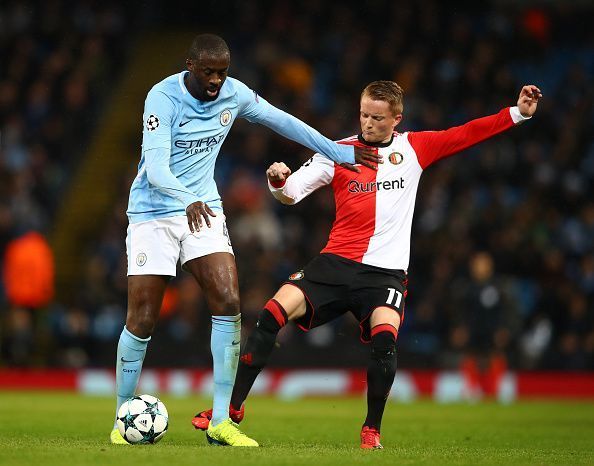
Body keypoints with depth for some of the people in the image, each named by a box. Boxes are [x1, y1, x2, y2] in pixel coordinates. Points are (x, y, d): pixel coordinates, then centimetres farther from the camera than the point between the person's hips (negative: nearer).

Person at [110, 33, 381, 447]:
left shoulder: (233, 94, -2)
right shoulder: (163, 97, -18)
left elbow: (282, 121, 13)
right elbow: (156, 167, -27)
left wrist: (340, 153, 17)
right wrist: (187, 199, -46)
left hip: (203, 210, 4)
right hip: (153, 213, -4)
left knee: (229, 302, -14)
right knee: (142, 321, -7)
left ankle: (221, 421, -8)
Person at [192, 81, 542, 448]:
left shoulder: (414, 148, 8)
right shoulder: (338, 152, 5)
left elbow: (466, 135, 7)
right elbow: (291, 194, 2)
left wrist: (518, 113, -1)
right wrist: (279, 182, -21)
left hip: (386, 271, -1)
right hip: (337, 263, 1)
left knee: (384, 338, -28)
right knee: (274, 313, -16)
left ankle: (372, 430, -7)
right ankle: (233, 406, -4)